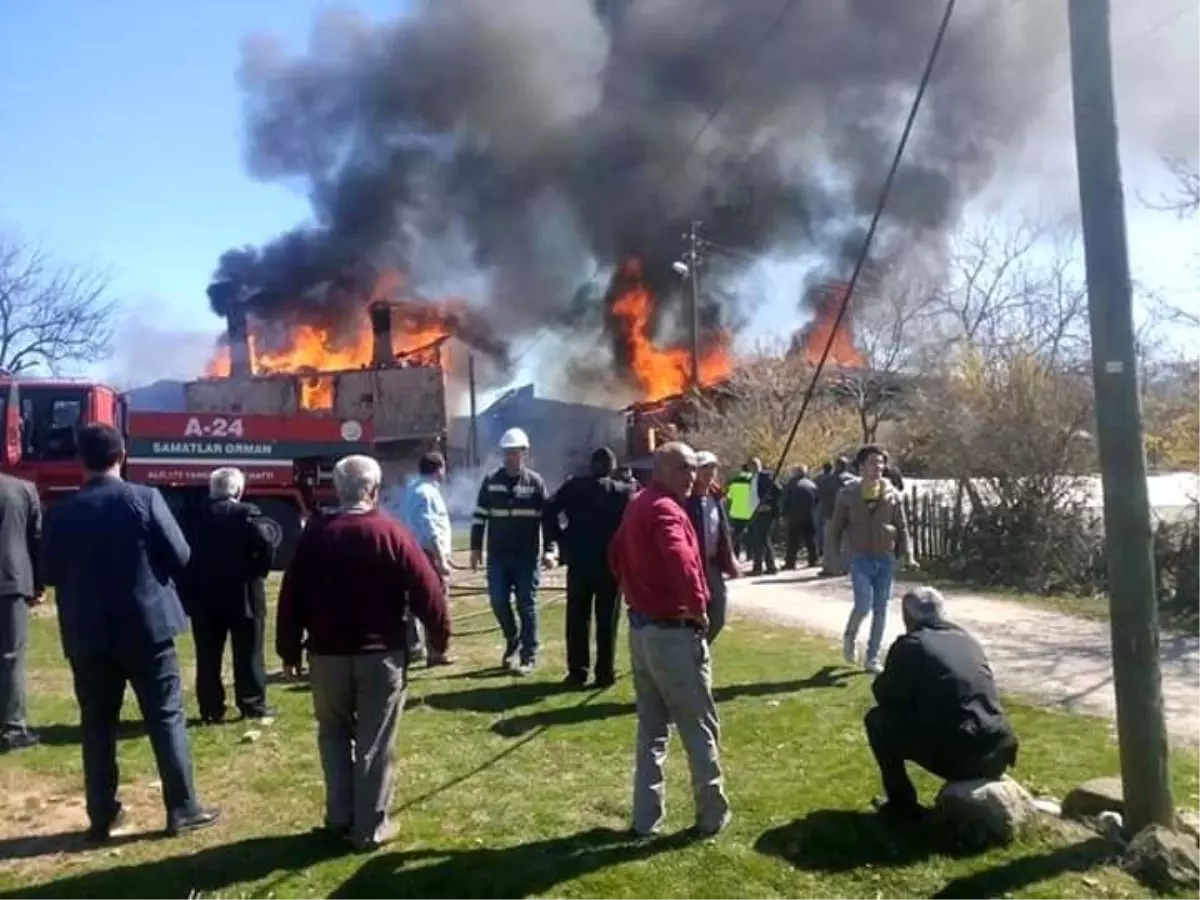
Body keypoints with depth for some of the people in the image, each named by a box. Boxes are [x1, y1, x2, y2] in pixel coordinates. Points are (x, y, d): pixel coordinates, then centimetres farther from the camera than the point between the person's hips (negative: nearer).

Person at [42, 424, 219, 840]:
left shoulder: (62, 513, -1)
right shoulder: (145, 499, -10)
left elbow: (51, 573, 5)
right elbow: (180, 557, -7)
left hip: (87, 634, 3)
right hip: (145, 625, -3)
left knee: (97, 725, 12)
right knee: (166, 717, 4)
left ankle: (102, 815, 19)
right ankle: (182, 809, 8)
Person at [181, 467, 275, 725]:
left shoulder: (197, 516, 3)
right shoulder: (247, 514, -9)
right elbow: (267, 548, -20)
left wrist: (187, 593, 8)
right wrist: (257, 574, -4)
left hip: (203, 596, 3)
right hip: (243, 595, -3)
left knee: (208, 656, 9)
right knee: (248, 653, 6)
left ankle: (211, 709, 13)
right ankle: (253, 705, 11)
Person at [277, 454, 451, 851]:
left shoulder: (314, 536, 0)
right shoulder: (392, 533, -8)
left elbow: (291, 597, 3)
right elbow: (427, 591, -9)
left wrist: (289, 651, 12)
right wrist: (439, 637, 4)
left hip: (327, 653, 3)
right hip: (382, 653, -2)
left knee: (334, 734, 20)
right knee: (375, 743, 7)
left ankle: (340, 818, 22)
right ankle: (371, 827, 14)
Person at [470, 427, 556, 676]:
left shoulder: (535, 482, -2)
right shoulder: (491, 481, 3)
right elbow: (479, 516, 7)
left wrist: (549, 549, -8)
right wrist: (476, 547, 2)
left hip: (526, 557, -2)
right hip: (497, 556, 2)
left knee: (526, 606, 3)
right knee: (498, 602, 3)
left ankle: (529, 656, 12)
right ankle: (513, 640, 30)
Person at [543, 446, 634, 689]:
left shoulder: (573, 486, 2)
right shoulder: (624, 491, 2)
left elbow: (548, 513, -7)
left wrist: (561, 540, 1)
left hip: (579, 562, 1)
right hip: (611, 564, 0)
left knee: (577, 619, 10)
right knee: (607, 621, 8)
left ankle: (577, 671, 12)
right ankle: (605, 673, 11)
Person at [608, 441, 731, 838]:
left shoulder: (636, 506, 11)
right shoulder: (665, 509, -19)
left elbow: (617, 554, 25)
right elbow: (681, 561, -37)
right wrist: (698, 607, -23)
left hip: (640, 627, 9)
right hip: (673, 632, -9)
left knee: (651, 728, 16)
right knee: (700, 728, 7)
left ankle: (646, 817, 21)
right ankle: (712, 814, 19)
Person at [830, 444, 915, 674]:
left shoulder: (893, 495, 3)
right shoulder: (849, 494, -1)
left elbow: (902, 527, 6)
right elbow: (836, 526, 4)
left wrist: (907, 556, -3)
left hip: (886, 559, 2)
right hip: (861, 559, -2)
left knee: (880, 609, 5)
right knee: (863, 605, -11)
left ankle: (873, 657, 17)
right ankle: (850, 637, 20)